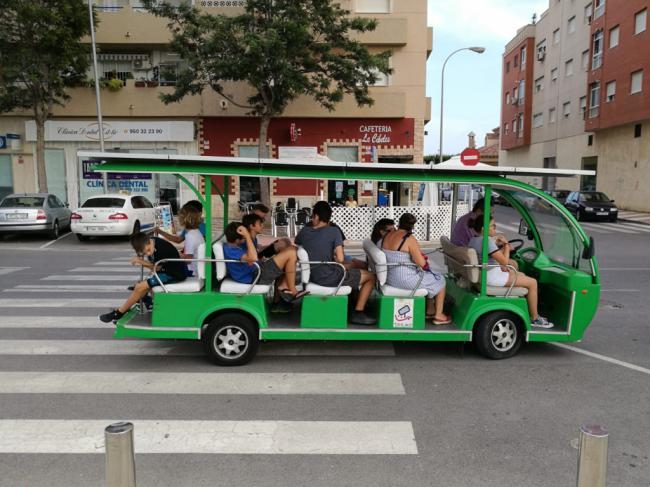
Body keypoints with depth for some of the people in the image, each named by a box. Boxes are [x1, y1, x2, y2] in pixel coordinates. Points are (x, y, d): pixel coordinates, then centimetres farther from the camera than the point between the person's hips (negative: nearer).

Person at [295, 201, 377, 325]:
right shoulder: (334, 231, -11)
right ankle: (358, 313, 4)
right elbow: (340, 259, -19)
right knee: (371, 277, 7)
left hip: (312, 276, 7)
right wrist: (333, 258, 5)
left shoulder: (304, 231, 3)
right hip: (329, 277, -6)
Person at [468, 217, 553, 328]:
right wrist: (506, 244, -7)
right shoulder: (487, 241, -23)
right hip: (492, 277, -11)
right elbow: (504, 261, -21)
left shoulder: (473, 239, 7)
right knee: (532, 282, -3)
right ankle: (534, 318, 11)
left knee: (522, 275, 25)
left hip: (482, 273, 11)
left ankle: (529, 312, 29)